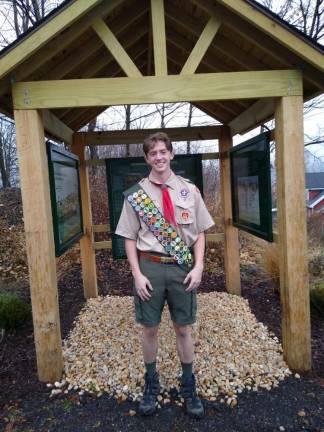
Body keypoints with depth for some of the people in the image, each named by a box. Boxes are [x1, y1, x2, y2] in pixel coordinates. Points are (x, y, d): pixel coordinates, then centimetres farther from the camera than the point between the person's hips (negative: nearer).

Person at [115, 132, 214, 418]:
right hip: (150, 267, 0)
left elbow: (200, 233, 4)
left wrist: (198, 267, -6)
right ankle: (151, 385, 36)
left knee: (184, 329, 14)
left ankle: (188, 386, 35)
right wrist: (137, 274, -7)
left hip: (182, 267, 1)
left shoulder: (189, 190, 1)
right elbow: (130, 238, 1)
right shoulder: (135, 195, -1)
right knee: (150, 328, 13)